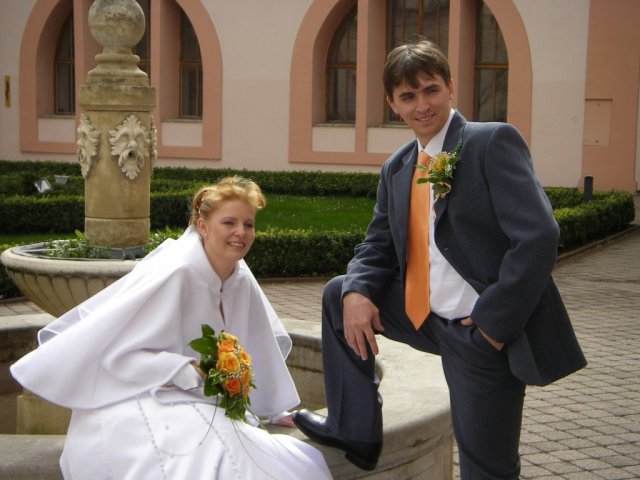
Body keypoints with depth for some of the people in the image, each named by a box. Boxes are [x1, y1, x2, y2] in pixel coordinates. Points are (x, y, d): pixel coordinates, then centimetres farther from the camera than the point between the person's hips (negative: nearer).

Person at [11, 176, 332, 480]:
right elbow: (118, 352, -22)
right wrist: (191, 372, -28)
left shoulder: (240, 277, 4)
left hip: (190, 405, 8)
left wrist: (273, 409, 16)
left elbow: (257, 346, 15)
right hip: (136, 408, -8)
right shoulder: (175, 273, -21)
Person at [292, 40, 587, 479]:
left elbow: (538, 236, -21)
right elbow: (379, 246, 14)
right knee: (339, 293, 14)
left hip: (486, 332, -7)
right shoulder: (396, 169, 10)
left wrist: (493, 323, -21)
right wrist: (357, 293, -8)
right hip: (428, 318, 7)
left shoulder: (494, 142, -13)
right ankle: (353, 429, 21)